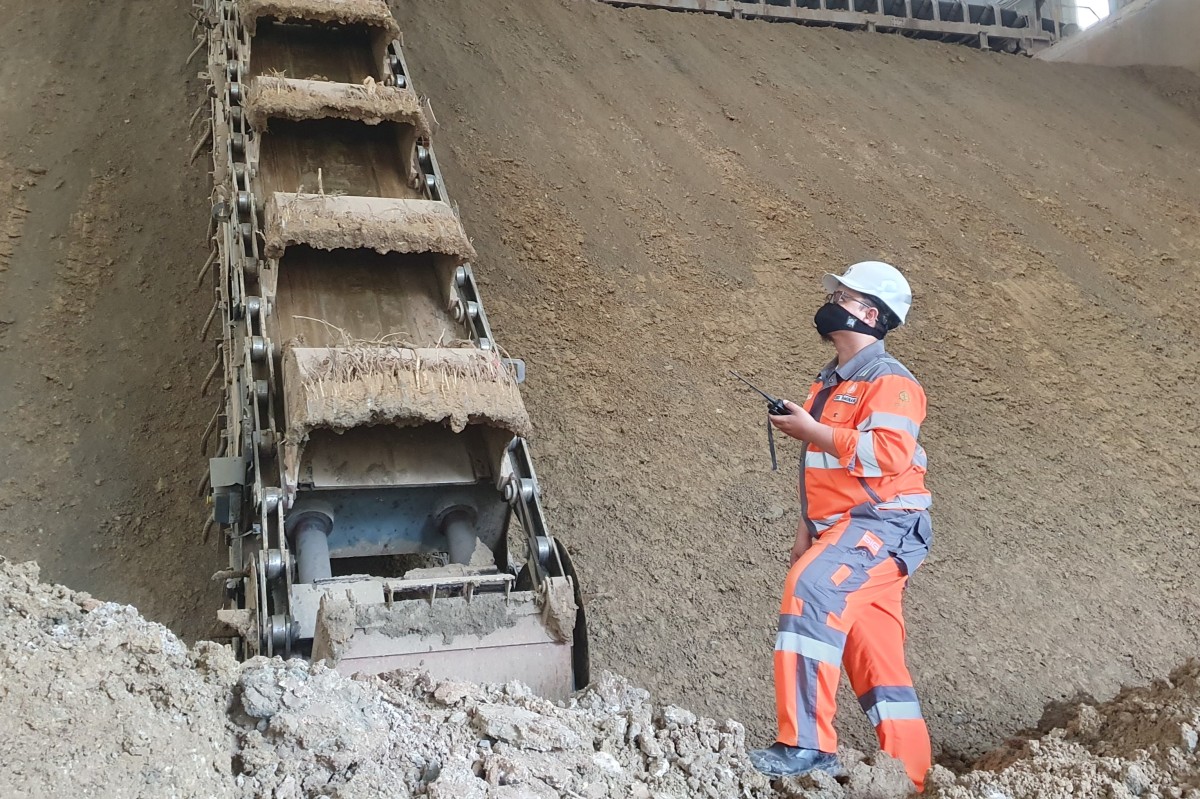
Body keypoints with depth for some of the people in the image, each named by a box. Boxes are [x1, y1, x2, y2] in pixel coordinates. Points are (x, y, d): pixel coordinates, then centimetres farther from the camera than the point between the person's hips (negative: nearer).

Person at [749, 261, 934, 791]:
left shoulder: (888, 380, -8)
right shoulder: (829, 384, 20)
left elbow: (887, 452, -25)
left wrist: (810, 430, -19)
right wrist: (806, 530, 19)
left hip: (882, 524, -10)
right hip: (844, 529, 10)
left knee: (810, 587, -31)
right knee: (877, 662, 10)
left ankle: (807, 744, -31)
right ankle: (910, 775, 19)